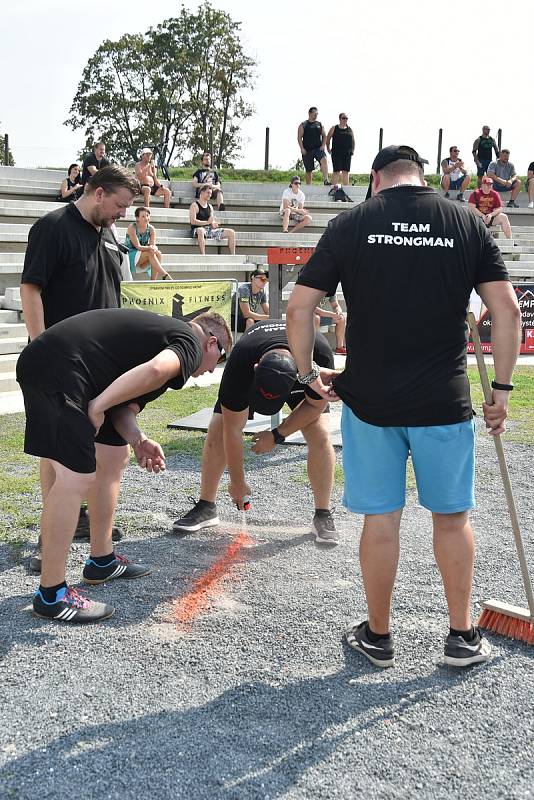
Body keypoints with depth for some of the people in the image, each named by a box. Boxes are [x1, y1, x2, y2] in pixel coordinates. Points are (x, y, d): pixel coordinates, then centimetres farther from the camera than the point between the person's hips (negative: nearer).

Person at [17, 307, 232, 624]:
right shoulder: (190, 342, -1)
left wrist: (137, 440, 0)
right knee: (76, 477, -12)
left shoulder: (164, 332, 27)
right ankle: (51, 595, -7)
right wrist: (98, 408, -18)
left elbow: (125, 406, 19)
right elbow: (156, 370, -25)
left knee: (114, 456, 20)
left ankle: (102, 561, 29)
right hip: (57, 369, -11)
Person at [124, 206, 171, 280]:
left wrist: (154, 248, -31)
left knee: (158, 254, -23)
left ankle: (153, 282, -26)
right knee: (150, 253, -28)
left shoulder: (151, 229, 0)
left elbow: (153, 245, -7)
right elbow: (138, 246, -20)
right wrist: (150, 248, -37)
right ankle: (165, 276, -36)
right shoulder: (132, 227, -14)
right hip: (130, 256, -5)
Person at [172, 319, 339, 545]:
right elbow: (233, 429, -30)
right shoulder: (239, 365, -42)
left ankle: (323, 516, -6)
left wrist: (277, 435, -23)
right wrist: (237, 483, -23)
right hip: (248, 376, 0)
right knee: (217, 433, -13)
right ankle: (206, 507, 4)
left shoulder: (320, 356, -43)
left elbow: (316, 405, -21)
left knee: (320, 436, -19)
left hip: (303, 376, 0)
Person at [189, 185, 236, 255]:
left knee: (231, 232, -4)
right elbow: (192, 221, -16)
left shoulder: (210, 206, 18)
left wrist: (213, 224, -8)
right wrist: (207, 222, -24)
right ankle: (203, 256, -47)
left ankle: (233, 256, -9)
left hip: (210, 230, 7)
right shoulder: (195, 205, -4)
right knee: (201, 231, -45)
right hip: (197, 230, -7)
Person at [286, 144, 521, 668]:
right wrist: (501, 389, 4)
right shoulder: (467, 224, 2)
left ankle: (377, 637, 23)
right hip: (445, 402, 1)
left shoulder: (348, 226, -1)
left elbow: (298, 308, -5)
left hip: (369, 400, 0)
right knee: (452, 517, 14)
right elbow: (507, 311, -3)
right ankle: (462, 637, 24)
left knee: (380, 519, 9)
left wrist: (308, 373, 7)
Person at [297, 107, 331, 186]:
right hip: (307, 150, -1)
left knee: (324, 160, -29)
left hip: (318, 148, 1)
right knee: (309, 170, 4)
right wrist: (302, 148, -11)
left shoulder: (320, 124, 12)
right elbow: (299, 137, 0)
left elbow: (324, 136, 15)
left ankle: (326, 180, -40)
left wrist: (323, 145, -1)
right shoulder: (303, 125, 5)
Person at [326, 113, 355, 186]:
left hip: (347, 153, 4)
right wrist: (328, 148, -1)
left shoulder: (350, 129, 13)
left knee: (346, 172, 4)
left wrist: (352, 150, 10)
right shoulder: (334, 128, 3)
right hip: (337, 153, -4)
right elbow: (327, 139, 6)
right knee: (336, 171, -5)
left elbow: (353, 140, 19)